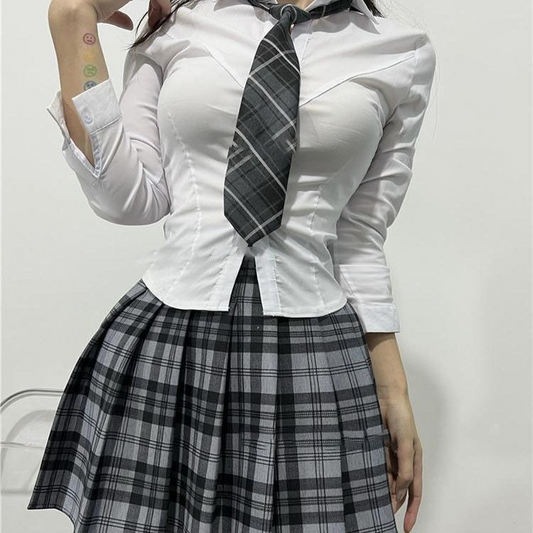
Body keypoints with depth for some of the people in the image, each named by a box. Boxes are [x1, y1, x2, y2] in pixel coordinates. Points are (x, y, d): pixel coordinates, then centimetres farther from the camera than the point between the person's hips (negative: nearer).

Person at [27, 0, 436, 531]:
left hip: (311, 358, 0)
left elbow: (360, 238, 7)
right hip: (162, 346, 1)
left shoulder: (403, 53, 5)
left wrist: (393, 394, 6)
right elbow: (130, 200, 0)